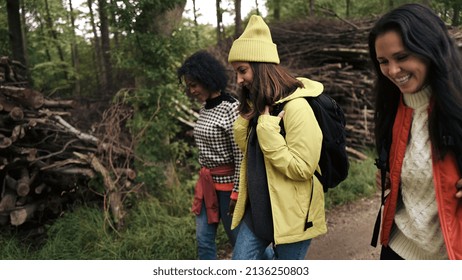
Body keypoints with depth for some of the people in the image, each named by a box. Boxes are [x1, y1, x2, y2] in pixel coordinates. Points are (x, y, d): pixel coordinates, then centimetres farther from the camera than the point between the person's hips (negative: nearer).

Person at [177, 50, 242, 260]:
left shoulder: (231, 108, -18)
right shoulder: (205, 107, 7)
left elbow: (241, 155, -19)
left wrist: (236, 192, -18)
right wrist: (204, 179, 19)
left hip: (227, 182, -8)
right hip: (207, 182, 8)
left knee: (238, 238, 9)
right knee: (204, 241, 12)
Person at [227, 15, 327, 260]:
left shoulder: (297, 106, -19)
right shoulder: (258, 105, 6)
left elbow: (302, 168, -21)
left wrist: (267, 129, -23)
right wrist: (244, 122, -4)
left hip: (291, 213, -7)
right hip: (257, 209, 7)